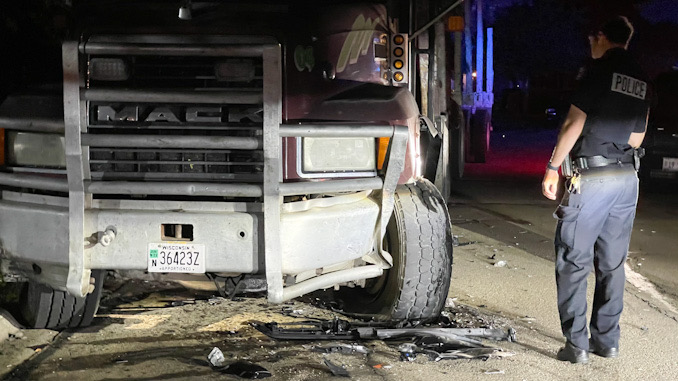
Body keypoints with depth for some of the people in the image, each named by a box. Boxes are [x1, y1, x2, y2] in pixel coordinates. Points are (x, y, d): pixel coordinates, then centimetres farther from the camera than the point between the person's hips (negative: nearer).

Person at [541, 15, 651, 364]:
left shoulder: (600, 69, -7)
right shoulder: (641, 80, 14)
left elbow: (574, 122, -12)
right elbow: (637, 138, 17)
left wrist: (552, 168, -8)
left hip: (591, 175, -7)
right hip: (628, 177, 7)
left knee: (574, 262, -2)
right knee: (612, 264, 12)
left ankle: (577, 344, -3)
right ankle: (607, 340, 16)